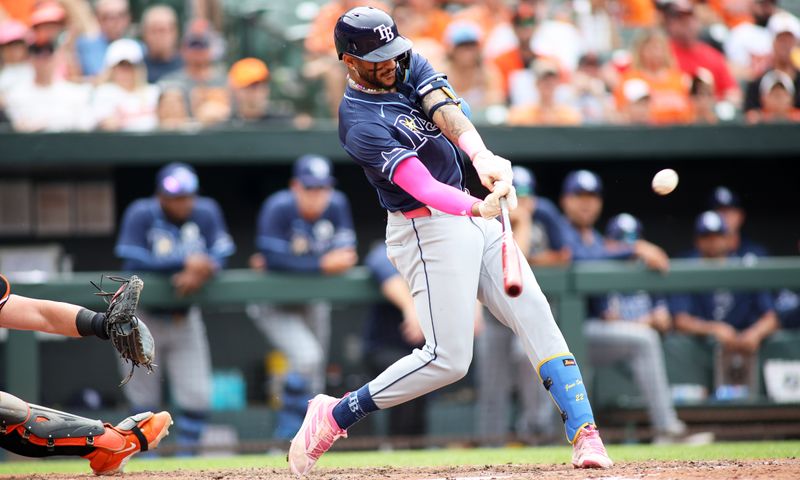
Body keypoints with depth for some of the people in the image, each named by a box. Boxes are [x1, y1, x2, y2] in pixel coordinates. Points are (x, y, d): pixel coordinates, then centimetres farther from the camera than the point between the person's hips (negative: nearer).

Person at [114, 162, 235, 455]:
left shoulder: (206, 212, -7)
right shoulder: (141, 215, -18)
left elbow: (219, 256, -10)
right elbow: (133, 263, -27)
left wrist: (201, 272, -33)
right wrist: (187, 263, -33)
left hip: (185, 318, 3)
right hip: (144, 318, -3)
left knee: (197, 395, -3)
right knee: (143, 396, 5)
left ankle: (186, 455, 14)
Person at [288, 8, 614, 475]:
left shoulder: (408, 65, 3)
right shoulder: (361, 125, -21)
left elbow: (448, 114, -15)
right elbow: (422, 186, -31)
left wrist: (481, 155, -35)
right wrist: (478, 207, -49)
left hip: (471, 216, 8)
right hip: (428, 231, -8)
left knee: (537, 318, -2)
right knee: (448, 359, -9)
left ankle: (585, 433, -5)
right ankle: (333, 417, 4)